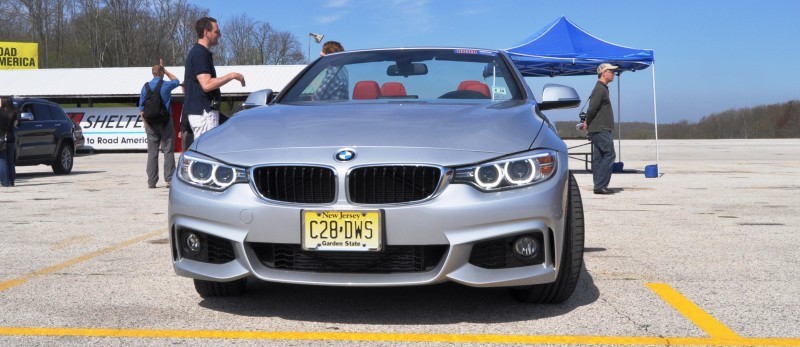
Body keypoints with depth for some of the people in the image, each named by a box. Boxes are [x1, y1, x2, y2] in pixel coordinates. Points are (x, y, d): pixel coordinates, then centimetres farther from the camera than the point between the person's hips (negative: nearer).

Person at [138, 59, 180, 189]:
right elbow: (176, 81, 19)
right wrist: (165, 70, 20)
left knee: (152, 152, 4)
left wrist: (145, 123, 15)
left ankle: (151, 181, 4)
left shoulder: (145, 87, 4)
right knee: (168, 151, 1)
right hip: (165, 121, -3)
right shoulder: (166, 85, -5)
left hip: (151, 122, 3)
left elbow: (141, 107, 7)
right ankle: (169, 179, -3)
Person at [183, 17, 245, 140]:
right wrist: (232, 75, -18)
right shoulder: (201, 54, -15)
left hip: (198, 110, 10)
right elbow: (207, 85, -24)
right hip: (203, 112, -10)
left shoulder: (197, 52, 17)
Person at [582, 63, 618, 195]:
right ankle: (600, 186, -12)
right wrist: (588, 123, -5)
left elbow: (592, 108, 23)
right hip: (601, 129, -10)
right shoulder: (600, 89, -13)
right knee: (609, 154, -11)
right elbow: (592, 108, -18)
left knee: (598, 157, 8)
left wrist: (588, 123, 13)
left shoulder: (602, 88, 20)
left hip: (599, 129, 10)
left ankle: (599, 186, 10)